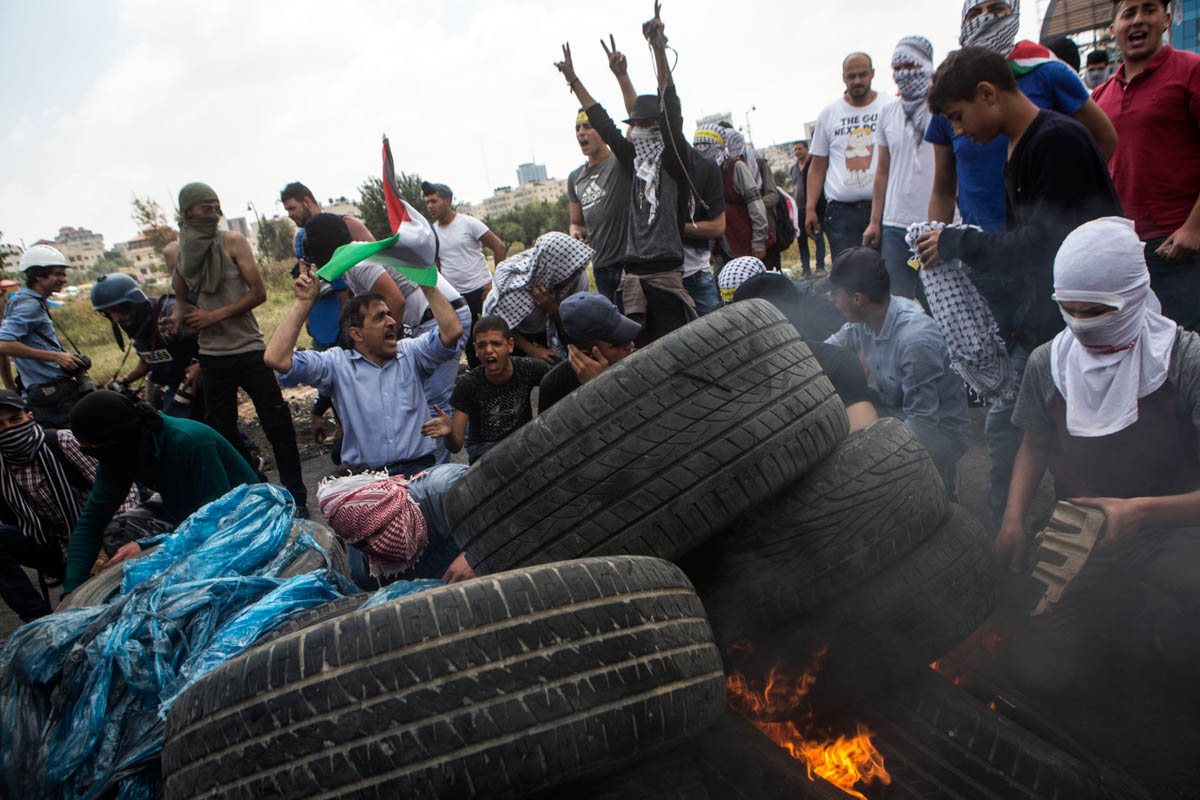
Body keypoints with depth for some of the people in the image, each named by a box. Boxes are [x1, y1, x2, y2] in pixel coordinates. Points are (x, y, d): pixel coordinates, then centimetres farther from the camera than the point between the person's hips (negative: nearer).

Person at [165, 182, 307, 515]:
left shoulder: (233, 242, -4)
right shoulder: (173, 252, 7)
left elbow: (258, 293, -8)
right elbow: (183, 298, 18)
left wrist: (215, 316, -15)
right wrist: (177, 317, -5)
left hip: (249, 348, -4)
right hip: (211, 355, 4)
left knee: (277, 424, -4)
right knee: (222, 432, 9)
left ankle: (296, 497, 7)